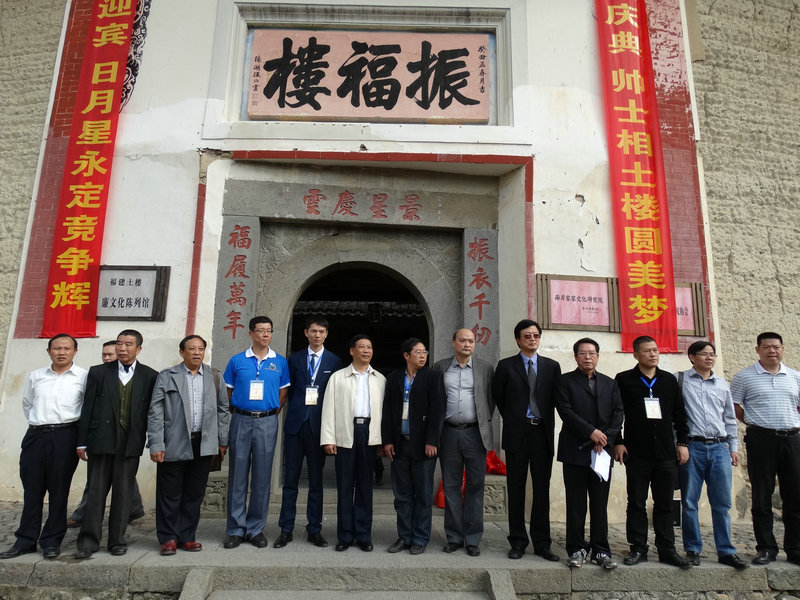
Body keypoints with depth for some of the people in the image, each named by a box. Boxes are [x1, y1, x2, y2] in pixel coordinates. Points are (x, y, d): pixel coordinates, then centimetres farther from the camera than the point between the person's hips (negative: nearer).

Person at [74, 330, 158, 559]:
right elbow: (87, 409, 6)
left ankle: (117, 540, 18)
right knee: (96, 491, 5)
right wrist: (82, 442, 2)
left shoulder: (150, 376, 3)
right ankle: (89, 542, 15)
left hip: (130, 442, -1)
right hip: (101, 440, 1)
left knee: (123, 492, 7)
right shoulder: (98, 372, 7)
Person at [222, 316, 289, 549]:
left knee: (262, 477, 5)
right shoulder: (237, 361, 5)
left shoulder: (280, 362, 6)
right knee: (237, 475, 4)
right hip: (241, 420, 0)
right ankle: (236, 529, 14)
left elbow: (283, 392, 12)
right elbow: (228, 392, 10)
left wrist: (271, 414, 4)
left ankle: (256, 529, 16)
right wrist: (237, 413, 4)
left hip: (267, 422, 0)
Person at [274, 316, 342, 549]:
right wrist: (297, 409, 3)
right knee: (290, 479, 6)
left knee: (316, 481, 7)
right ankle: (286, 530, 16)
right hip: (295, 424, 1)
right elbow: (289, 390, 12)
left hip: (319, 425, -1)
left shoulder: (335, 362, 4)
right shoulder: (295, 359, 9)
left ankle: (314, 530, 17)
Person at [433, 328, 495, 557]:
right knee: (451, 486, 7)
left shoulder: (485, 368, 6)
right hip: (449, 433, 1)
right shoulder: (440, 368, 6)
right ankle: (454, 537, 17)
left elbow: (491, 398, 10)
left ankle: (473, 539, 14)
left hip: (475, 433, -1)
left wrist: (484, 421, 3)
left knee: (475, 486, 4)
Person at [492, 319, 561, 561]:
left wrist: (548, 423, 8)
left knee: (542, 489, 7)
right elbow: (497, 396, 9)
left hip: (543, 433, 2)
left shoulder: (552, 366, 7)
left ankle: (542, 543, 17)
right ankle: (518, 542, 15)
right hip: (517, 433, -1)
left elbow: (556, 398, 12)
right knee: (516, 489, 5)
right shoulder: (506, 366, 2)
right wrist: (511, 419, 9)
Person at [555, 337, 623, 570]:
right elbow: (566, 411, -7)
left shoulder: (610, 383, 15)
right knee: (576, 504, 3)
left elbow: (618, 413, 8)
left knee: (600, 504, 7)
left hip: (602, 451, 3)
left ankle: (601, 551, 15)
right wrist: (591, 432, -13)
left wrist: (606, 438, -7)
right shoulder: (566, 381, 3)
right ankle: (577, 549, 13)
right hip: (575, 451, -3)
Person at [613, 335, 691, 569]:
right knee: (636, 503, 4)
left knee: (665, 504, 9)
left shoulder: (669, 380, 11)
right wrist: (618, 442, -6)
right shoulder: (624, 380, 1)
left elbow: (679, 414, 13)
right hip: (636, 453, -3)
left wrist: (683, 442, 7)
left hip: (666, 453, 3)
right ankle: (638, 549, 13)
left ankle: (667, 550, 19)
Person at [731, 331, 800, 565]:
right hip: (761, 440, -3)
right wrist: (757, 424, 3)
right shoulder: (744, 377, 1)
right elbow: (735, 407, 5)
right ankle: (766, 548, 13)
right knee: (762, 496, 3)